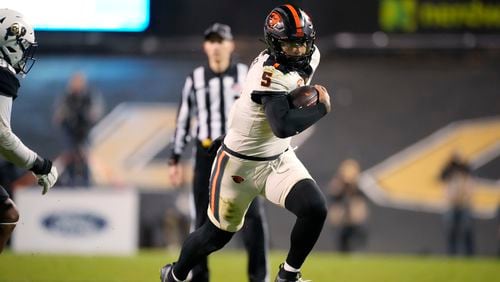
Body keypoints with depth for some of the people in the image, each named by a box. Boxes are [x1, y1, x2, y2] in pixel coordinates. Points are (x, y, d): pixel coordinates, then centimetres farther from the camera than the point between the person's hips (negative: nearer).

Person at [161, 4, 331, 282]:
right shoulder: (273, 74, -30)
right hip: (240, 163, -6)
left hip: (278, 160, 6)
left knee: (315, 208, -17)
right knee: (218, 233, 9)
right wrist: (321, 107, -28)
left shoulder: (310, 57, -5)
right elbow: (283, 126, -43)